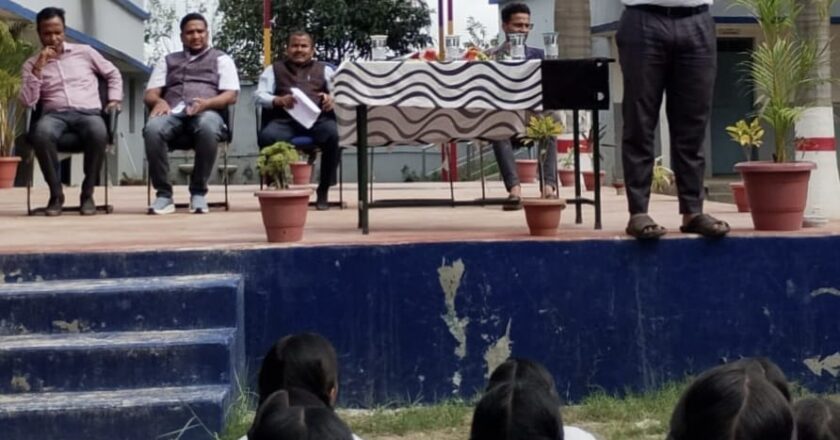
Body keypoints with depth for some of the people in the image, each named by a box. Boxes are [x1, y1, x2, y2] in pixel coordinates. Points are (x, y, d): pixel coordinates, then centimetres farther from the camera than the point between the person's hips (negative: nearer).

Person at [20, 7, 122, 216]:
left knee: (98, 133, -39)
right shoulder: (31, 64, 14)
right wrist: (39, 67, -6)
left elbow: (113, 74, 26)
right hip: (55, 114, 0)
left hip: (88, 112, 0)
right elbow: (28, 102, -1)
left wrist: (114, 100, 10)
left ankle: (87, 193, -20)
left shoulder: (84, 52, 16)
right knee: (41, 134, -39)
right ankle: (56, 193, -21)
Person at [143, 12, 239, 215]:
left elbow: (231, 95, 6)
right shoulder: (168, 61, 28)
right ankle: (164, 193, -26)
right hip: (173, 112, 2)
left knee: (208, 129, -41)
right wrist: (159, 101, -9)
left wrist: (207, 102, -16)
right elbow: (150, 94, 18)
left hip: (206, 112, -2)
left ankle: (198, 192, -26)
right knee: (152, 129, -35)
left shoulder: (221, 59, 20)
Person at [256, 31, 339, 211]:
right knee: (266, 136, -35)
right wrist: (278, 100, -11)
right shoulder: (274, 69, 25)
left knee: (334, 134, -35)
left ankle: (323, 190, -20)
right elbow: (260, 95, 11)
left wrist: (333, 98, -10)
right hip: (284, 120, 0)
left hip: (318, 118, 0)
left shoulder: (325, 69, 27)